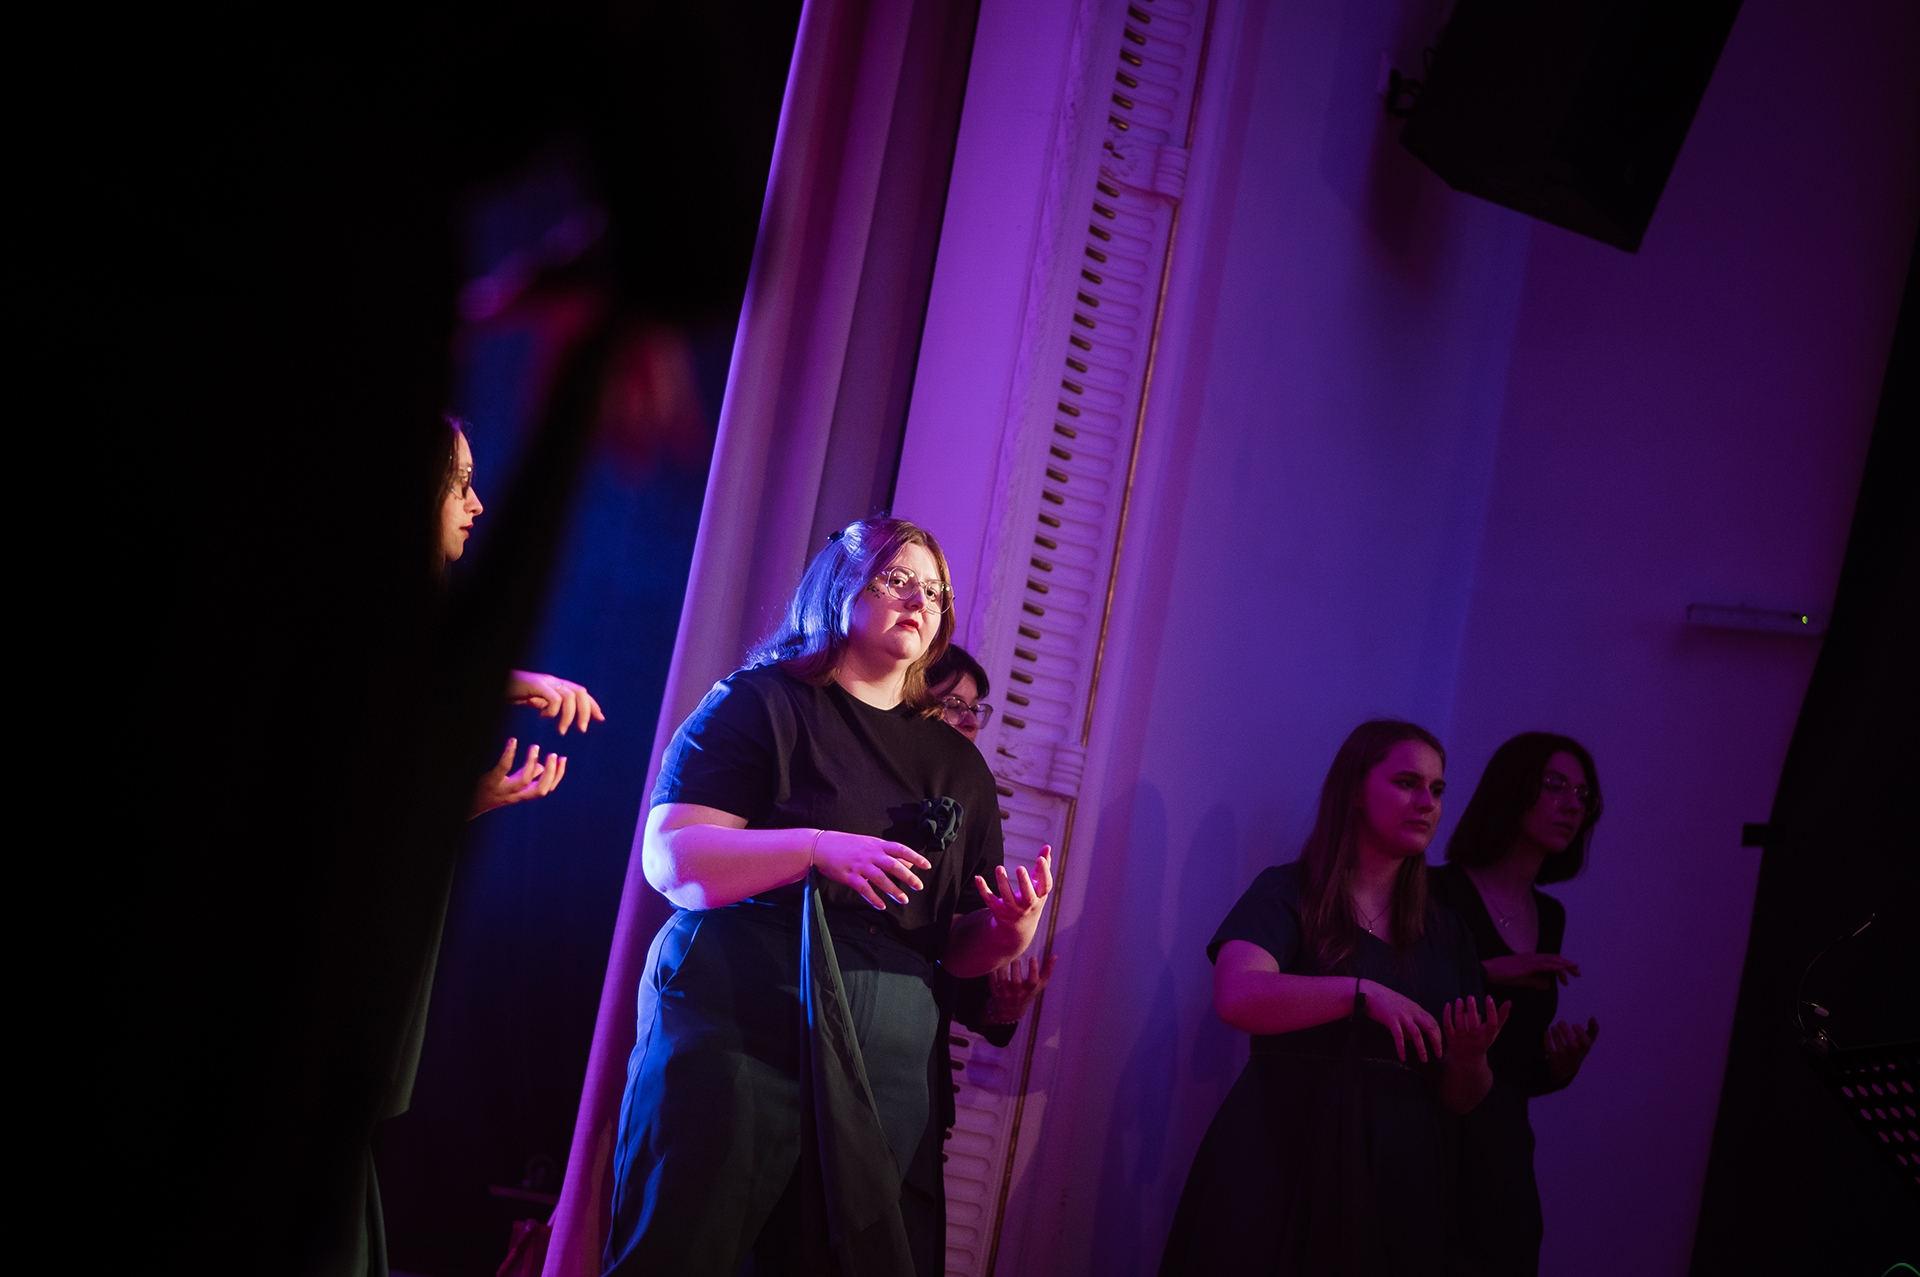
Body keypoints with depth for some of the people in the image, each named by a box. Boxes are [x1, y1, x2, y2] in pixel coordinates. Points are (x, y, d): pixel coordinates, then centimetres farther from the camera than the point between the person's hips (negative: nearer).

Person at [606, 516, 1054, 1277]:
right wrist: (817, 849, -21)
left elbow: (962, 950, 18)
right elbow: (671, 859, -7)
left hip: (884, 1073, 5)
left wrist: (1011, 931, -5)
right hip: (738, 1036, -4)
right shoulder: (761, 703, 3)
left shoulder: (959, 768, 17)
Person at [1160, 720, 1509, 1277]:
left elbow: (1457, 1099, 13)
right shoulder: (1288, 892, 0)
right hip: (1282, 1163, -4)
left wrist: (1471, 1057, -9)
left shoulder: (1444, 932, 13)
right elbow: (1237, 996, -19)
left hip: (1399, 1173, 4)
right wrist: (1361, 992, -27)